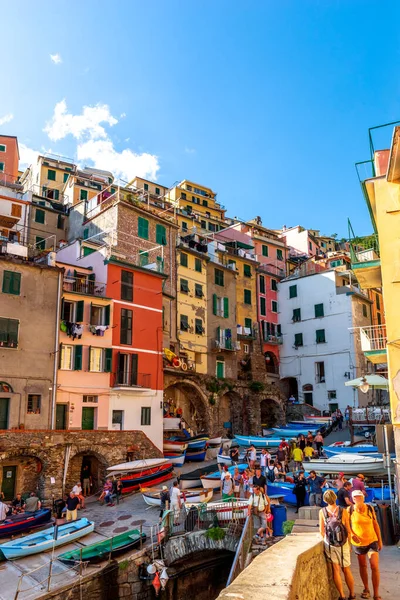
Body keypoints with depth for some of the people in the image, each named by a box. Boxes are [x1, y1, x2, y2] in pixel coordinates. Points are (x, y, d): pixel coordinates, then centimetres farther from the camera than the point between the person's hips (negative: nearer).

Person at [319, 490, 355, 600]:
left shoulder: (322, 512, -10)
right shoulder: (343, 511, -14)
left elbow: (321, 531, -3)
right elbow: (348, 531, -6)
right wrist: (349, 544, 10)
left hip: (329, 544, 0)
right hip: (343, 544, 0)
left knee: (336, 569, 11)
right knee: (346, 569, 16)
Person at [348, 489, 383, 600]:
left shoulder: (369, 508, -8)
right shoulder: (350, 510, -12)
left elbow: (375, 524, 0)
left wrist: (380, 540, 4)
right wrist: (352, 535, -18)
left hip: (372, 541, 0)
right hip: (358, 542, 0)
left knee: (375, 567, -5)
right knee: (362, 566, 16)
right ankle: (366, 589, 35)